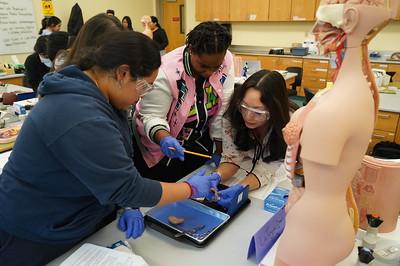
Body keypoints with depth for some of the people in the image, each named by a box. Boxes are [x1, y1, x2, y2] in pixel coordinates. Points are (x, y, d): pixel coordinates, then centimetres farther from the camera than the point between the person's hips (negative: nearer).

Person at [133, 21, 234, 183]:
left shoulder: (225, 61, -16)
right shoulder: (166, 71, -27)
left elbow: (223, 108, -11)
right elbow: (152, 116, -23)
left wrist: (219, 149, -7)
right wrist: (164, 138, -44)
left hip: (200, 141, 4)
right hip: (162, 145, -3)